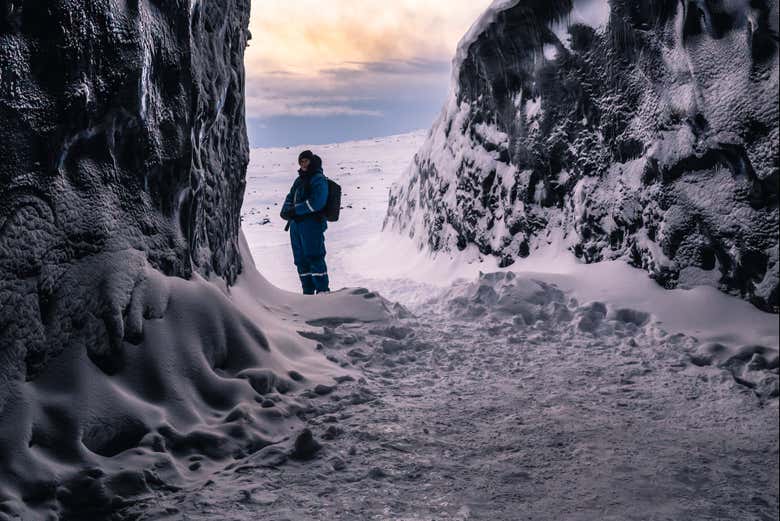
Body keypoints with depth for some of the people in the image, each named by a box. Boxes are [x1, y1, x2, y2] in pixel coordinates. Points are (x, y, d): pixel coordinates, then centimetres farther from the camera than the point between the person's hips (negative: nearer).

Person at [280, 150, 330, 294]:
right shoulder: (299, 180, 22)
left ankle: (323, 291, -7)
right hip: (295, 225, 8)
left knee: (314, 257, -11)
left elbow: (316, 202, -16)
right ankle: (308, 292, 14)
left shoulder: (318, 179, -4)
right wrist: (286, 210, -3)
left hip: (312, 224, -8)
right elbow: (290, 197, 19)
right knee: (301, 260, 8)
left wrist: (295, 210, -16)